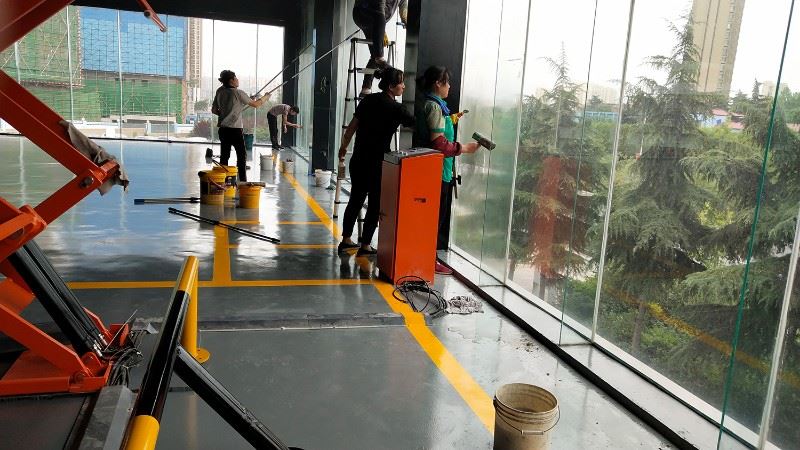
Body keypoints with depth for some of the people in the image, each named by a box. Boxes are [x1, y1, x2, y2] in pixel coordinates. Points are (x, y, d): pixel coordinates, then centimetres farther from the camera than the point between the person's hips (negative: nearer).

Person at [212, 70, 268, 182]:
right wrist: (265, 97, 10)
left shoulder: (219, 92, 7)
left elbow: (214, 110, 13)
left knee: (224, 156, 8)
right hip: (235, 129, -6)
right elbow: (255, 104, -5)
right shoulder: (238, 93, -10)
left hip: (223, 129, 6)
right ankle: (243, 181, -1)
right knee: (242, 156, 1)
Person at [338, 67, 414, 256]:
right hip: (377, 163, -6)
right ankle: (365, 246, 10)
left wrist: (344, 146, 21)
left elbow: (353, 125, 9)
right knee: (375, 204, 5)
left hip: (358, 160, 7)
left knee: (355, 199, 16)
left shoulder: (368, 100, 5)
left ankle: (346, 240, 25)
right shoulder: (395, 108, -12)